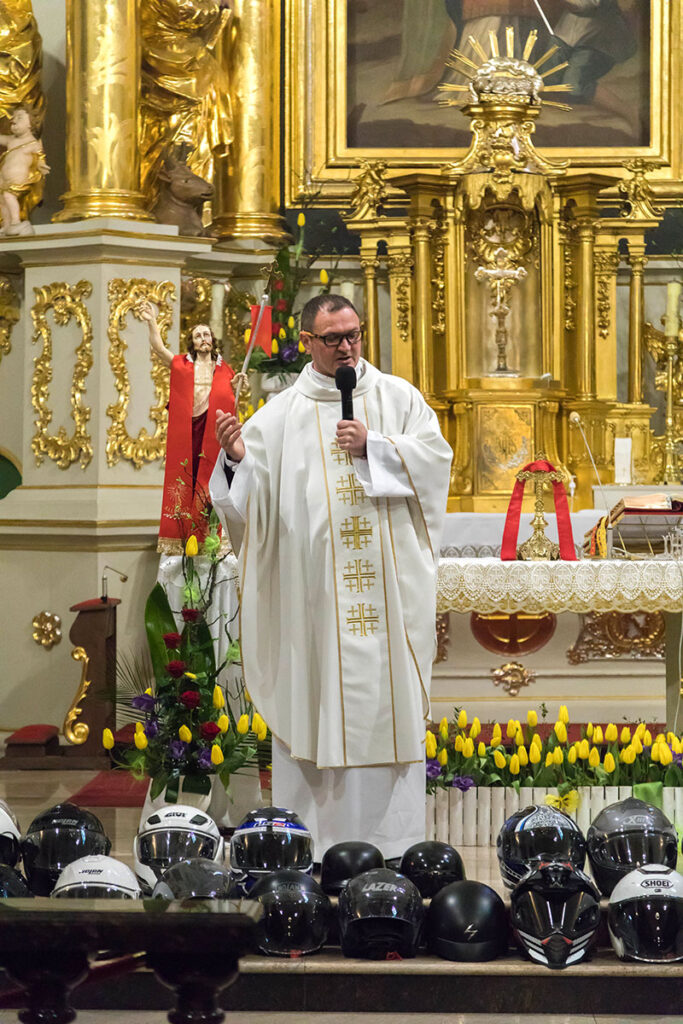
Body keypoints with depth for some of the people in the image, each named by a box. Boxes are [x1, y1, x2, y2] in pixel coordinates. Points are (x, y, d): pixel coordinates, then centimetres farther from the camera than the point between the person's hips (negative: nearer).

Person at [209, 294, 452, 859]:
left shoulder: (397, 396, 10)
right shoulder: (282, 413, 7)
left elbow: (435, 452, 0)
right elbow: (251, 489, 0)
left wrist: (373, 447, -10)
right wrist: (237, 458, -21)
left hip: (388, 580, 1)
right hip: (312, 584, -1)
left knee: (389, 689, 2)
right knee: (313, 693, 0)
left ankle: (394, 828, 10)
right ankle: (308, 828, 7)